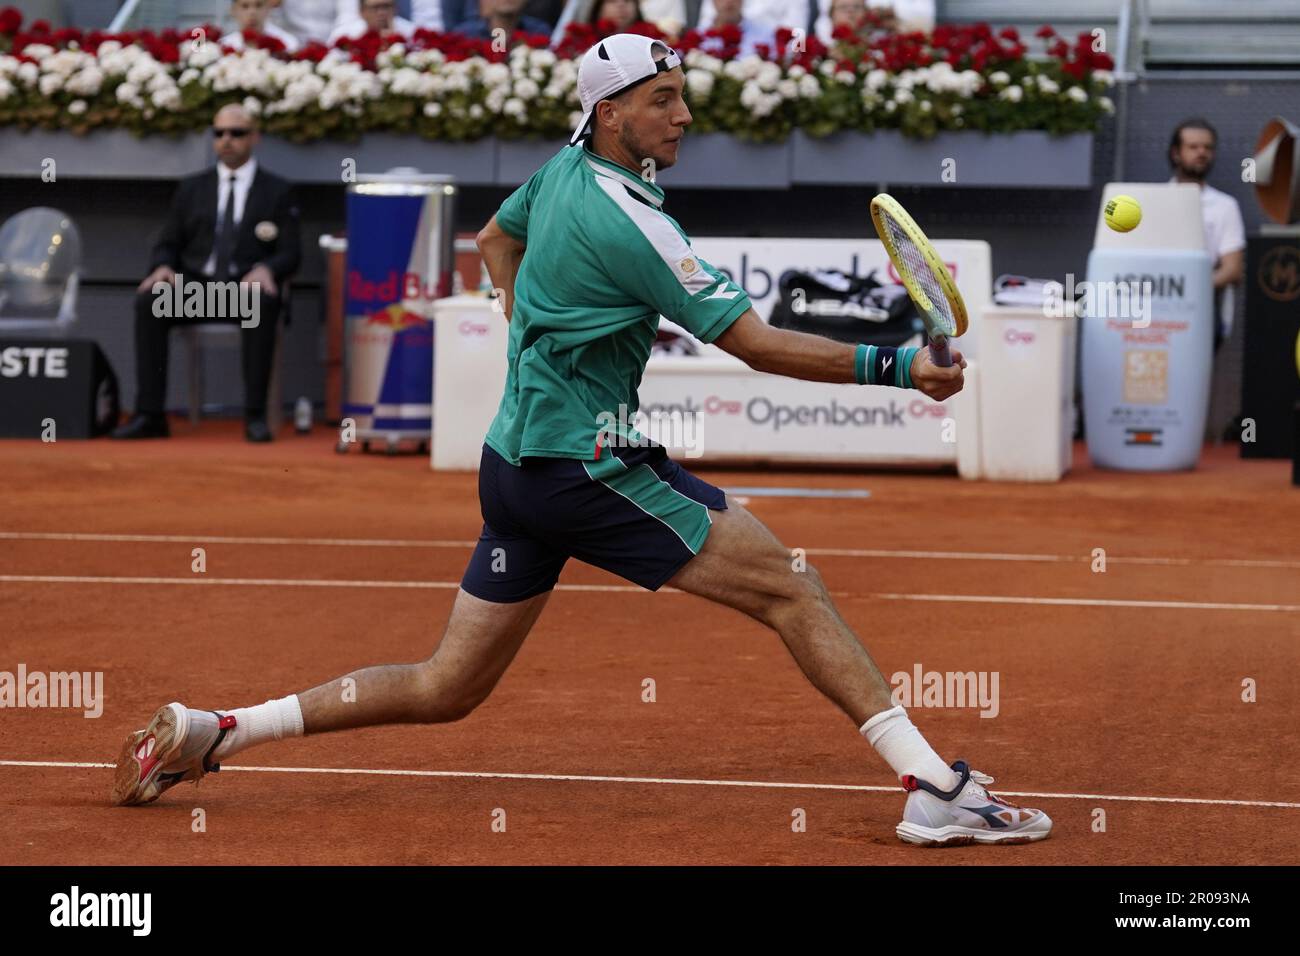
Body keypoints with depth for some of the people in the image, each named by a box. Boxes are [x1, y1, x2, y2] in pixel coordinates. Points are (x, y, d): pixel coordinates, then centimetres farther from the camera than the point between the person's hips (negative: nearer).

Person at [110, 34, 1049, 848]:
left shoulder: (564, 169, 10)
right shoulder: (624, 220, -18)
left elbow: (496, 239, 32)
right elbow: (757, 344, -19)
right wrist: (895, 367, -18)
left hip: (519, 462, 9)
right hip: (585, 463, -9)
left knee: (445, 690, 14)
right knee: (790, 588, -10)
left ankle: (208, 731, 14)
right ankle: (936, 787, -15)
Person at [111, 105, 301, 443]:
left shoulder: (277, 191, 11)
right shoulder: (192, 189, 19)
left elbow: (290, 254, 4)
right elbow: (168, 244, 15)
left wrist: (265, 269, -20)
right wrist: (162, 268, -9)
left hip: (247, 287, -3)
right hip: (195, 286, 3)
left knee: (262, 305, -39)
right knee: (148, 301, -29)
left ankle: (255, 415, -36)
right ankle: (149, 414, -30)